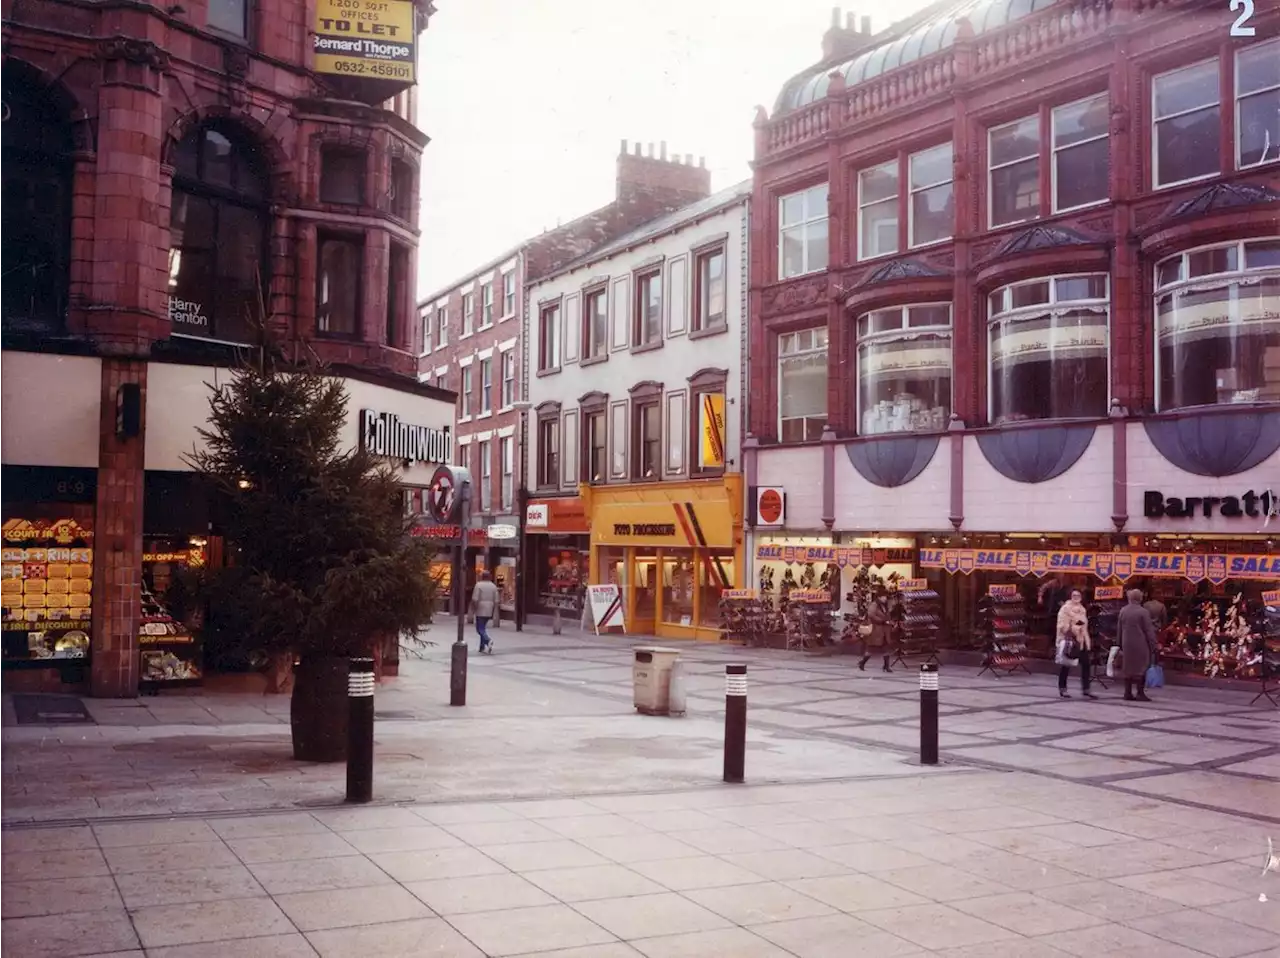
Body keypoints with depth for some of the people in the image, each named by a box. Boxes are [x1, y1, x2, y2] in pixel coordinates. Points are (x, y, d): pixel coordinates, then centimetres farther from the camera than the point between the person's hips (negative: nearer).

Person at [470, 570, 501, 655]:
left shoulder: (479, 585, -8)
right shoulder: (494, 586, 6)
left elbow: (475, 599, -14)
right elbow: (496, 601, 4)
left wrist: (473, 609, -3)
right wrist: (493, 611, 11)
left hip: (480, 610, -5)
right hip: (489, 611, 5)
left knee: (480, 629, -3)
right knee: (483, 627, 18)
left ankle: (488, 641, -28)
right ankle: (482, 647, 17)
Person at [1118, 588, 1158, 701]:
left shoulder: (1123, 611, 5)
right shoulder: (1143, 612, -11)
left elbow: (1119, 630, 11)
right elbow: (1149, 631, -10)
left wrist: (1121, 645, 19)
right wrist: (1153, 647, -4)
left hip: (1127, 645, 5)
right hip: (1141, 645, -5)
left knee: (1128, 668, 11)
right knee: (1141, 668, -1)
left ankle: (1128, 693, 11)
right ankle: (1140, 693, -3)